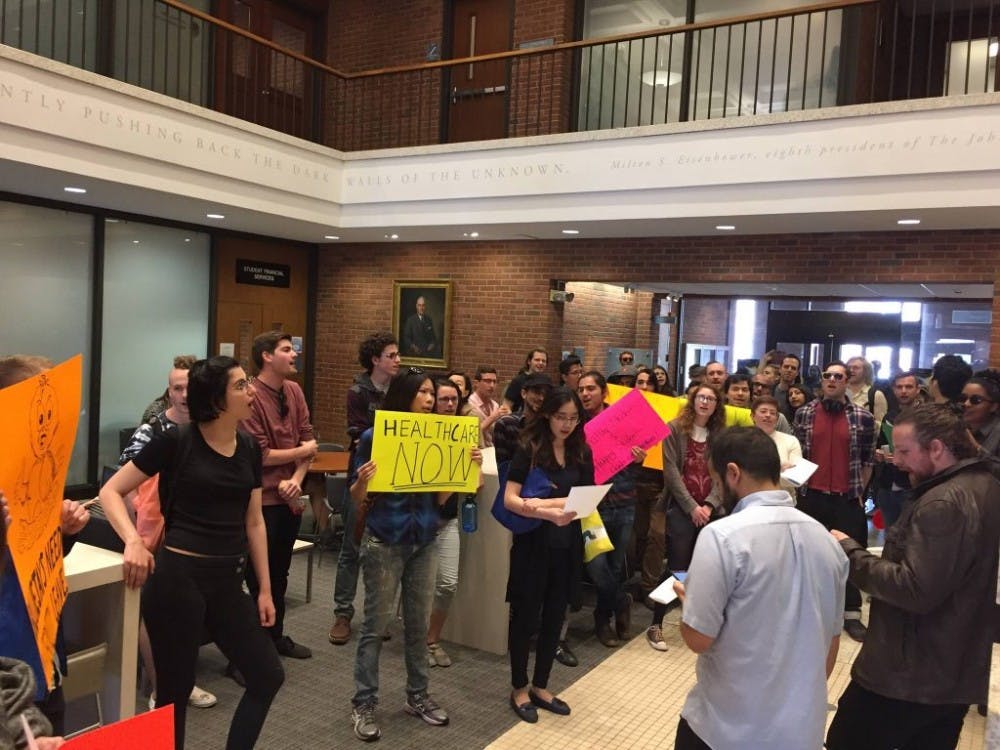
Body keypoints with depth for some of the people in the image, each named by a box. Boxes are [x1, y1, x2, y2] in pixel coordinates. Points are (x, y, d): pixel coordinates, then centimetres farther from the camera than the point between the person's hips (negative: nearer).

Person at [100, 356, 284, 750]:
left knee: (268, 676, 10)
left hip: (227, 581, 6)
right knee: (175, 689, 7)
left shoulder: (249, 448, 7)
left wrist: (265, 589, 12)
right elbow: (110, 491, -6)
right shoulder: (175, 441, -9)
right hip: (178, 576, -6)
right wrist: (134, 542, -23)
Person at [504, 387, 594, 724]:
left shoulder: (582, 453, 3)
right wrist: (549, 513, -31)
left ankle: (540, 686, 29)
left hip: (567, 545, 5)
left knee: (554, 617, 13)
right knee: (525, 617, 7)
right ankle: (519, 688, 23)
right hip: (533, 544, -4)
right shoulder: (529, 448, -10)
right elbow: (510, 499, -16)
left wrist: (542, 503, -19)